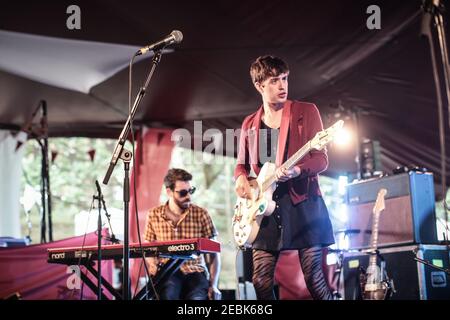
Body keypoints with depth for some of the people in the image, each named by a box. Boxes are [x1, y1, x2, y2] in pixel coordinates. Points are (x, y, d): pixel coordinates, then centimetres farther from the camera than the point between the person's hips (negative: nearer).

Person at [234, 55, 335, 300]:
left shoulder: (306, 112, 3)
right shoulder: (250, 124, 14)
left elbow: (321, 159, -3)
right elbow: (241, 164, 23)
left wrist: (297, 170, -24)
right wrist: (241, 178, -1)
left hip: (302, 202, -4)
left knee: (314, 278, -5)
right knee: (261, 281, 2)